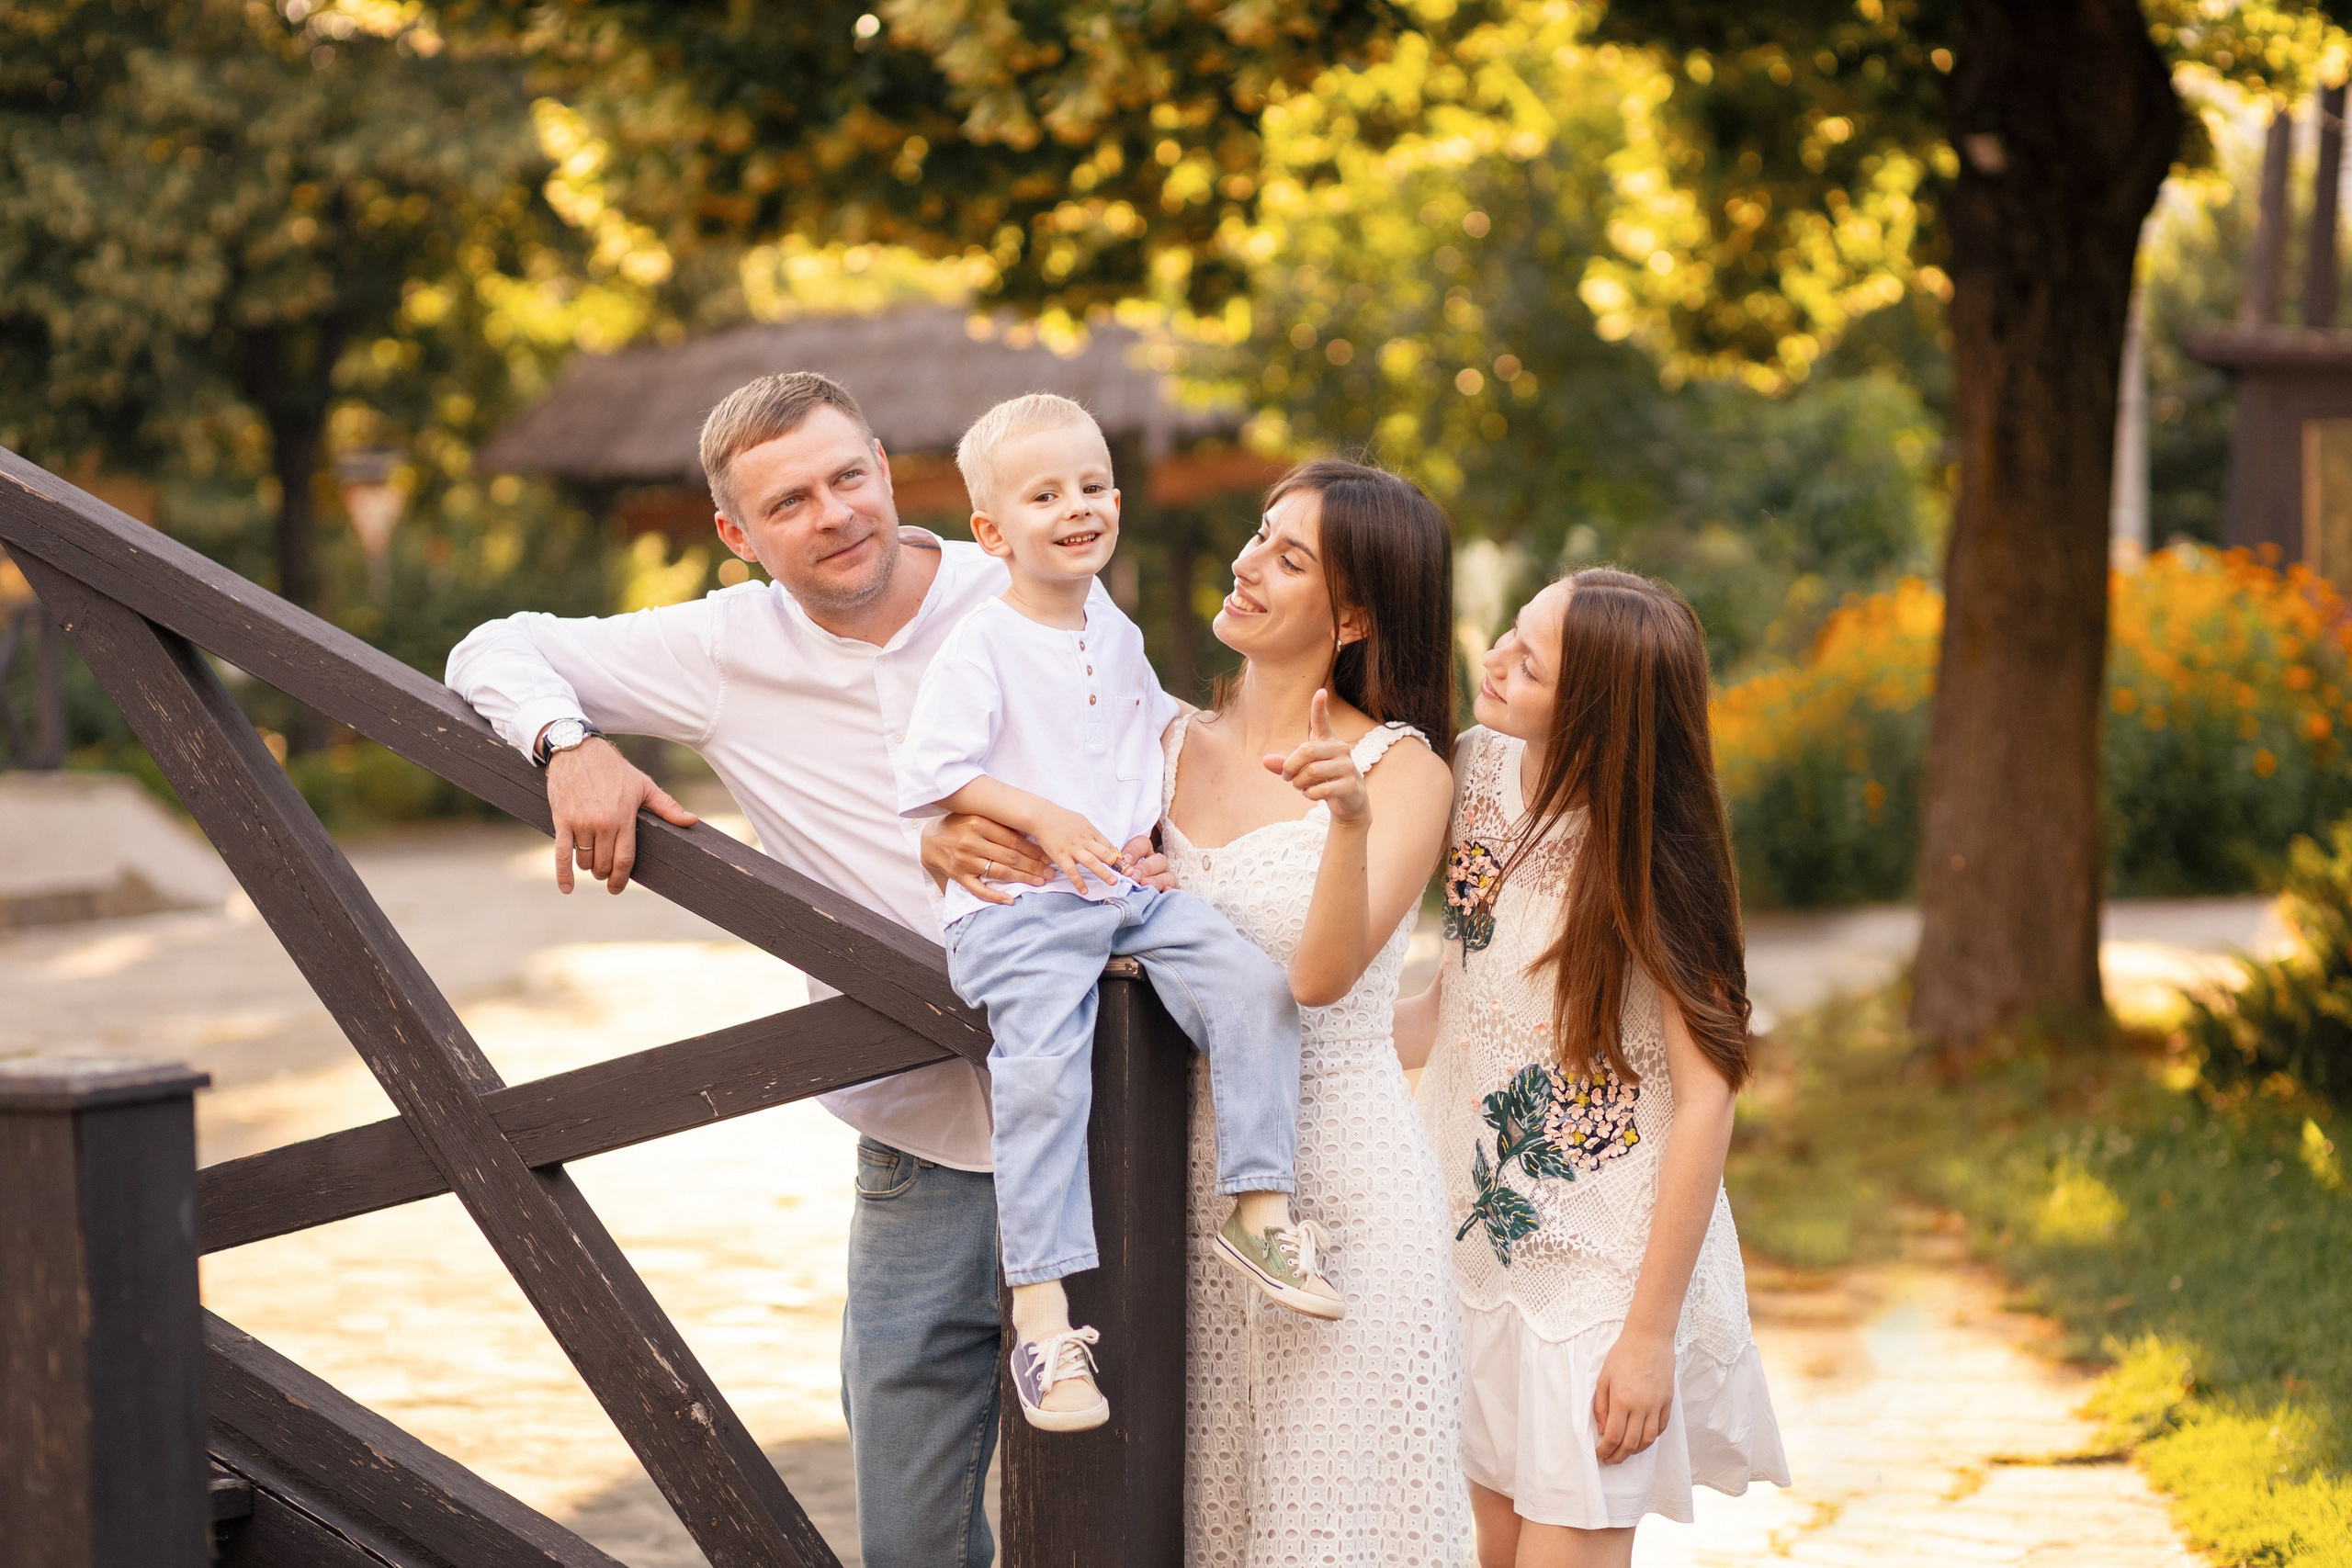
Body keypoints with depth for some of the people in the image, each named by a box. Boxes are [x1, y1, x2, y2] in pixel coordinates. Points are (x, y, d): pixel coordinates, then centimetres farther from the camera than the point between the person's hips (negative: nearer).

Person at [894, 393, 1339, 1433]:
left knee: (1253, 986, -16)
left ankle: (1260, 1211, -9)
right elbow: (929, 772, -11)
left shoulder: (1116, 634, 16)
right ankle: (1040, 1315, -22)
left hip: (1131, 892, 6)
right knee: (1042, 1076, -25)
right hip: (1019, 907, -6)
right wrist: (1042, 817, -16)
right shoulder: (983, 648, -8)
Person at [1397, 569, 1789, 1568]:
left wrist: (1650, 1334, -17)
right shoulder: (1478, 770, 0)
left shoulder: (1645, 862, -18)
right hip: (1474, 1240, 6)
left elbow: (1706, 1097, -16)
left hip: (1601, 1262, -6)